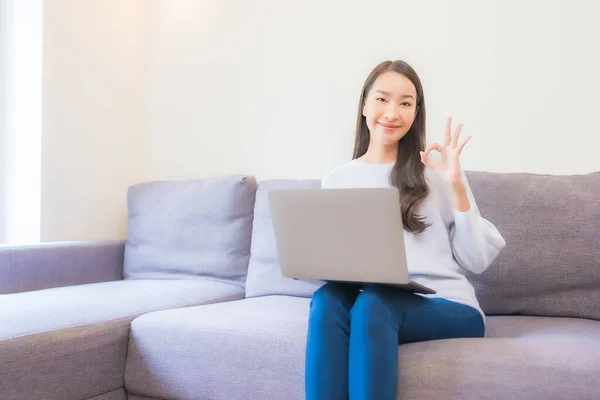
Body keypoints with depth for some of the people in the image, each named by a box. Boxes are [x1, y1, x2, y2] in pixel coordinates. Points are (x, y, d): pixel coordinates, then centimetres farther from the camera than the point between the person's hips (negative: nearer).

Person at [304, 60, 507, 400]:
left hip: (446, 305, -1)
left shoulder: (437, 171, 7)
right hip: (370, 300, 2)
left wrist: (456, 187, -6)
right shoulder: (336, 181, 12)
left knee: (373, 302, -33)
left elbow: (478, 261, 2)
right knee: (327, 299, -32)